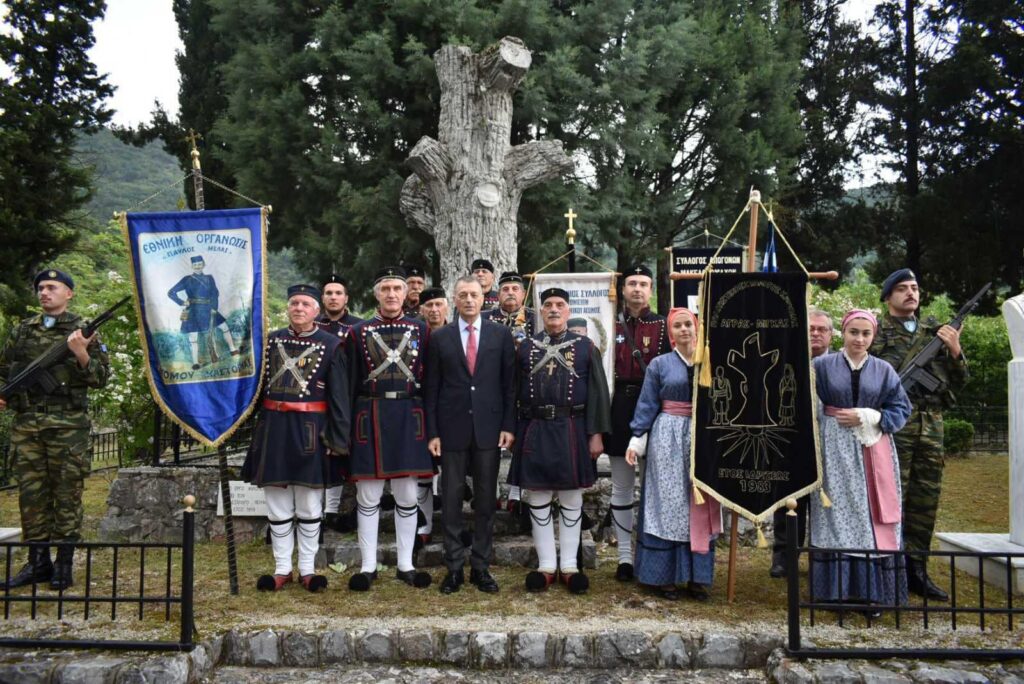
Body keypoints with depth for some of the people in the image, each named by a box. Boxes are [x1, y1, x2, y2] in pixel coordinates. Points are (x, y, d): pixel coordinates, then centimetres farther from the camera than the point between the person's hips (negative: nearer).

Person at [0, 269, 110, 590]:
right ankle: (38, 562, 16)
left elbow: (101, 379, 0)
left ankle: (64, 565, 6)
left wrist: (81, 354, -16)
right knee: (31, 493, 7)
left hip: (67, 424, -4)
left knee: (66, 494, -1)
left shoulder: (83, 331, 4)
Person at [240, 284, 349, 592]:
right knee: (278, 505, 9)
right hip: (273, 429, 3)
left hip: (311, 431, -3)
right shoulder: (271, 340, 8)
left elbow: (339, 396, -3)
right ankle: (282, 569, 20)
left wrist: (338, 439, -7)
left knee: (309, 505, 6)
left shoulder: (331, 345, -2)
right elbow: (258, 385, 12)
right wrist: (255, 430, 6)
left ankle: (308, 569, 18)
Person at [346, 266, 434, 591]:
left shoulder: (421, 329, 6)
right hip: (371, 417, -1)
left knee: (407, 494, 7)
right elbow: (350, 383, 5)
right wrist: (345, 427, 2)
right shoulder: (358, 332, 3)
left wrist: (430, 423, 3)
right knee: (368, 495, 5)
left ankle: (405, 565, 19)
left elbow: (430, 379, 7)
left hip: (409, 417, 1)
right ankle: (368, 566, 16)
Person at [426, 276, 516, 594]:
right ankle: (454, 567, 16)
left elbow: (509, 383, 4)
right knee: (451, 499, 5)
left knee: (485, 499, 7)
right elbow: (432, 388, 4)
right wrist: (432, 432, -1)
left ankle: (481, 566, 18)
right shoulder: (440, 338, 4)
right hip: (452, 428, 0)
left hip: (488, 428, 0)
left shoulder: (501, 335, 4)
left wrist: (508, 425, -3)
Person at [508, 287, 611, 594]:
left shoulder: (586, 347, 3)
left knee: (571, 499, 6)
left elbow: (598, 394, 0)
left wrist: (596, 434, -5)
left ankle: (570, 566, 17)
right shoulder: (525, 348, 7)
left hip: (572, 431, -1)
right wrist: (513, 431, 3)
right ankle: (546, 565, 16)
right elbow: (514, 393, 8)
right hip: (535, 431, 1)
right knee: (538, 498, 6)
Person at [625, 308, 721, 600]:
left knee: (700, 507, 5)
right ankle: (663, 576, 9)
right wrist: (636, 439, -5)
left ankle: (698, 576, 13)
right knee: (666, 505, 1)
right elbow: (647, 406, 2)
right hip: (668, 439, -2)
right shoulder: (659, 364, 3)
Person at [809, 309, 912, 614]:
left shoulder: (884, 370, 7)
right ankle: (837, 589, 5)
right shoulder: (822, 366, 3)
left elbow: (901, 409, 5)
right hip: (835, 453, -2)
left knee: (871, 518, 1)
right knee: (837, 517, -2)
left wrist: (865, 417, -8)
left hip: (872, 453, 2)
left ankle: (870, 591, 9)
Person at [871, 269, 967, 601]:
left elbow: (959, 382, 17)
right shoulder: (876, 333, 3)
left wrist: (955, 351, 0)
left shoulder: (935, 331, 17)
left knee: (926, 499, 8)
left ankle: (916, 570, 18)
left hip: (932, 424, 5)